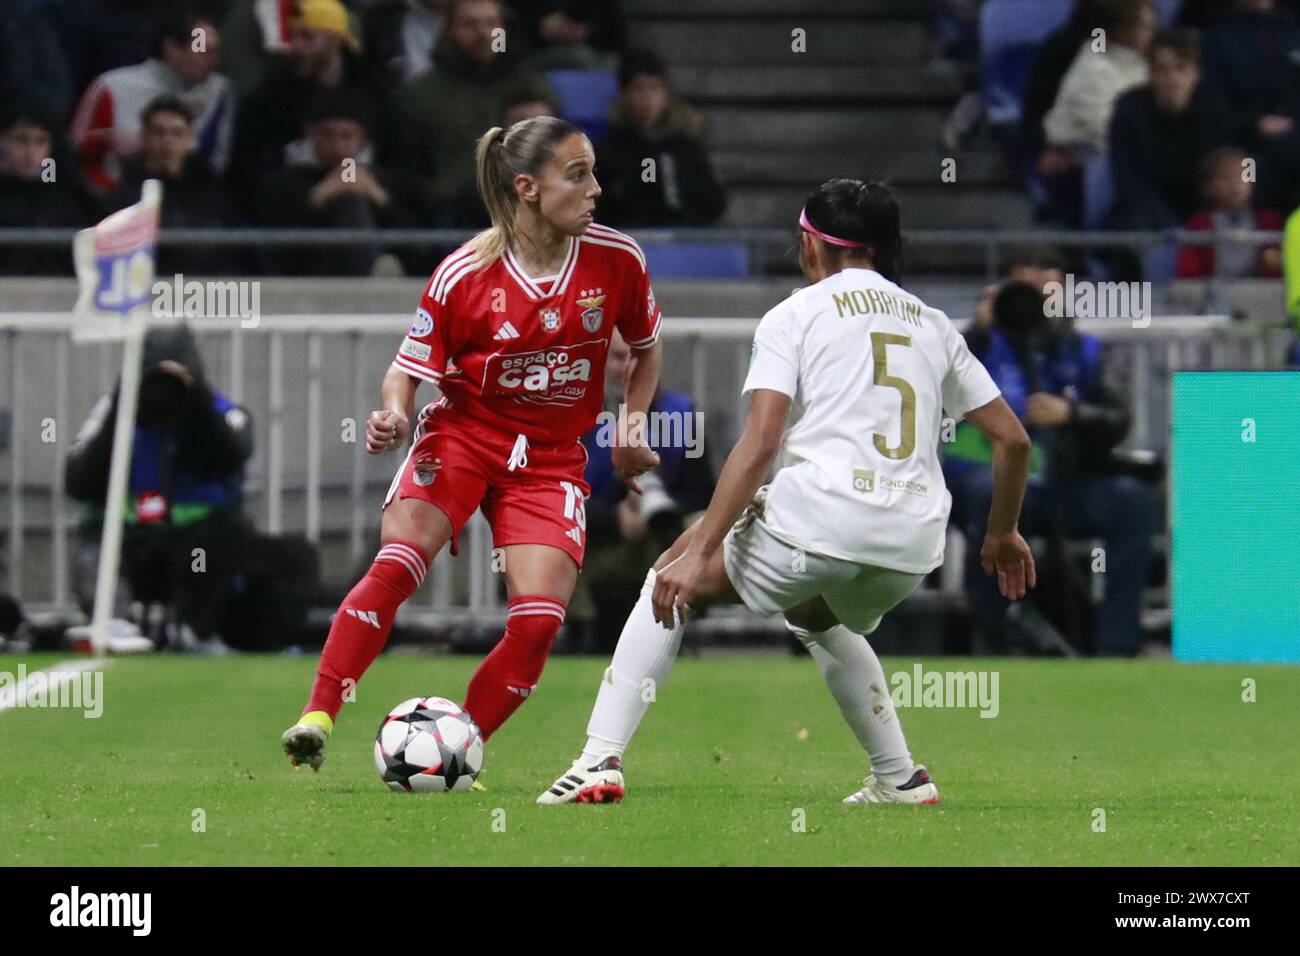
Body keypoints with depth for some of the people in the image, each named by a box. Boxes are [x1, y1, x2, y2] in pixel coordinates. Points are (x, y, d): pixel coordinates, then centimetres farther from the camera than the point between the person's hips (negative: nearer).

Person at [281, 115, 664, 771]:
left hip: (552, 460, 2)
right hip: (463, 435, -2)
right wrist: (395, 417, -25)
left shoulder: (617, 260, -6)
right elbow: (409, 371, -5)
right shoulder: (464, 275, -13)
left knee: (539, 621, -14)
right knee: (396, 563, -26)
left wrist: (631, 430, 5)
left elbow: (647, 348, 13)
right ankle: (317, 718, -25)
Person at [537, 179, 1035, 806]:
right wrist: (1002, 535, 36)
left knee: (670, 584, 16)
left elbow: (759, 444, -8)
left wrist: (698, 554, -10)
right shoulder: (932, 325, 20)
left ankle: (600, 760, 2)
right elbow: (1012, 438, 20)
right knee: (818, 618, 38)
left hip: (820, 517, -5)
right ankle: (900, 778, 29)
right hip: (914, 545, 5)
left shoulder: (795, 315, 5)